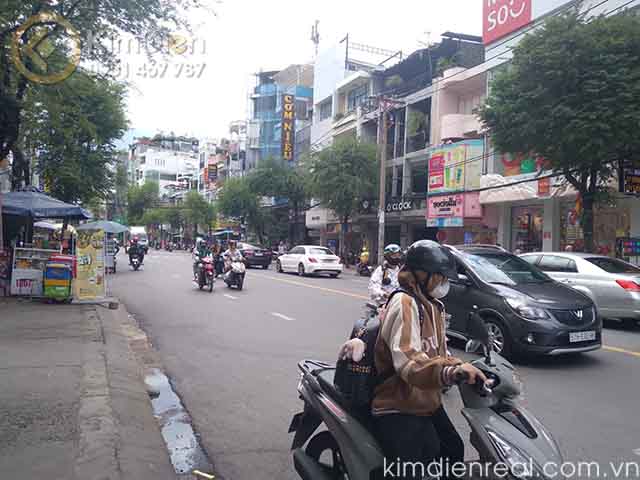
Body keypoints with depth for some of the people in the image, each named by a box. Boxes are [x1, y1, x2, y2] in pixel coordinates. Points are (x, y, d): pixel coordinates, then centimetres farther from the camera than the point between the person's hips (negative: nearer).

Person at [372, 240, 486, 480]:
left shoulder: (432, 306, 12)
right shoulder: (405, 303, -20)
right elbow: (409, 363, -35)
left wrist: (462, 366, 1)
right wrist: (452, 370, -49)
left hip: (429, 404, 10)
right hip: (399, 410, -10)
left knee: (454, 452, 26)